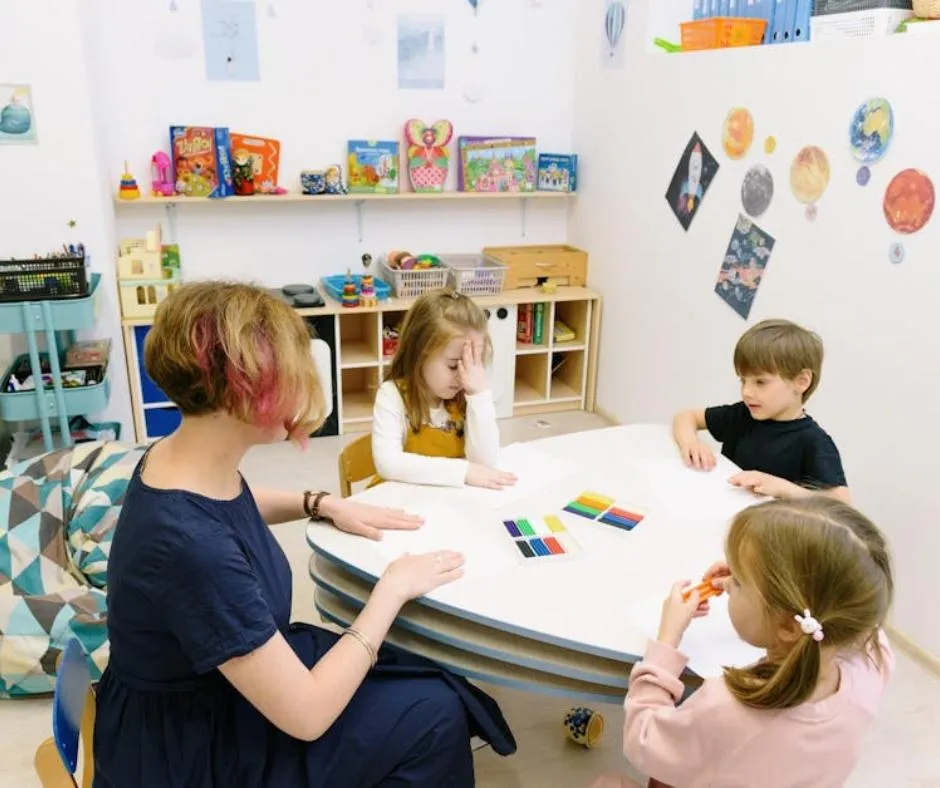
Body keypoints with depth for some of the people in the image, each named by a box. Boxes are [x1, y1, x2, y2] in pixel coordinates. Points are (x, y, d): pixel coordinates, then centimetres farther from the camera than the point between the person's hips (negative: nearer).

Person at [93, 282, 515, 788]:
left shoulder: (192, 461, -10)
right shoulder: (190, 545, -38)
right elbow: (308, 715, -29)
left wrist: (323, 505, 4)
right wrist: (392, 587, -19)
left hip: (227, 681, 8)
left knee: (431, 681, 8)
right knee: (434, 716, -5)